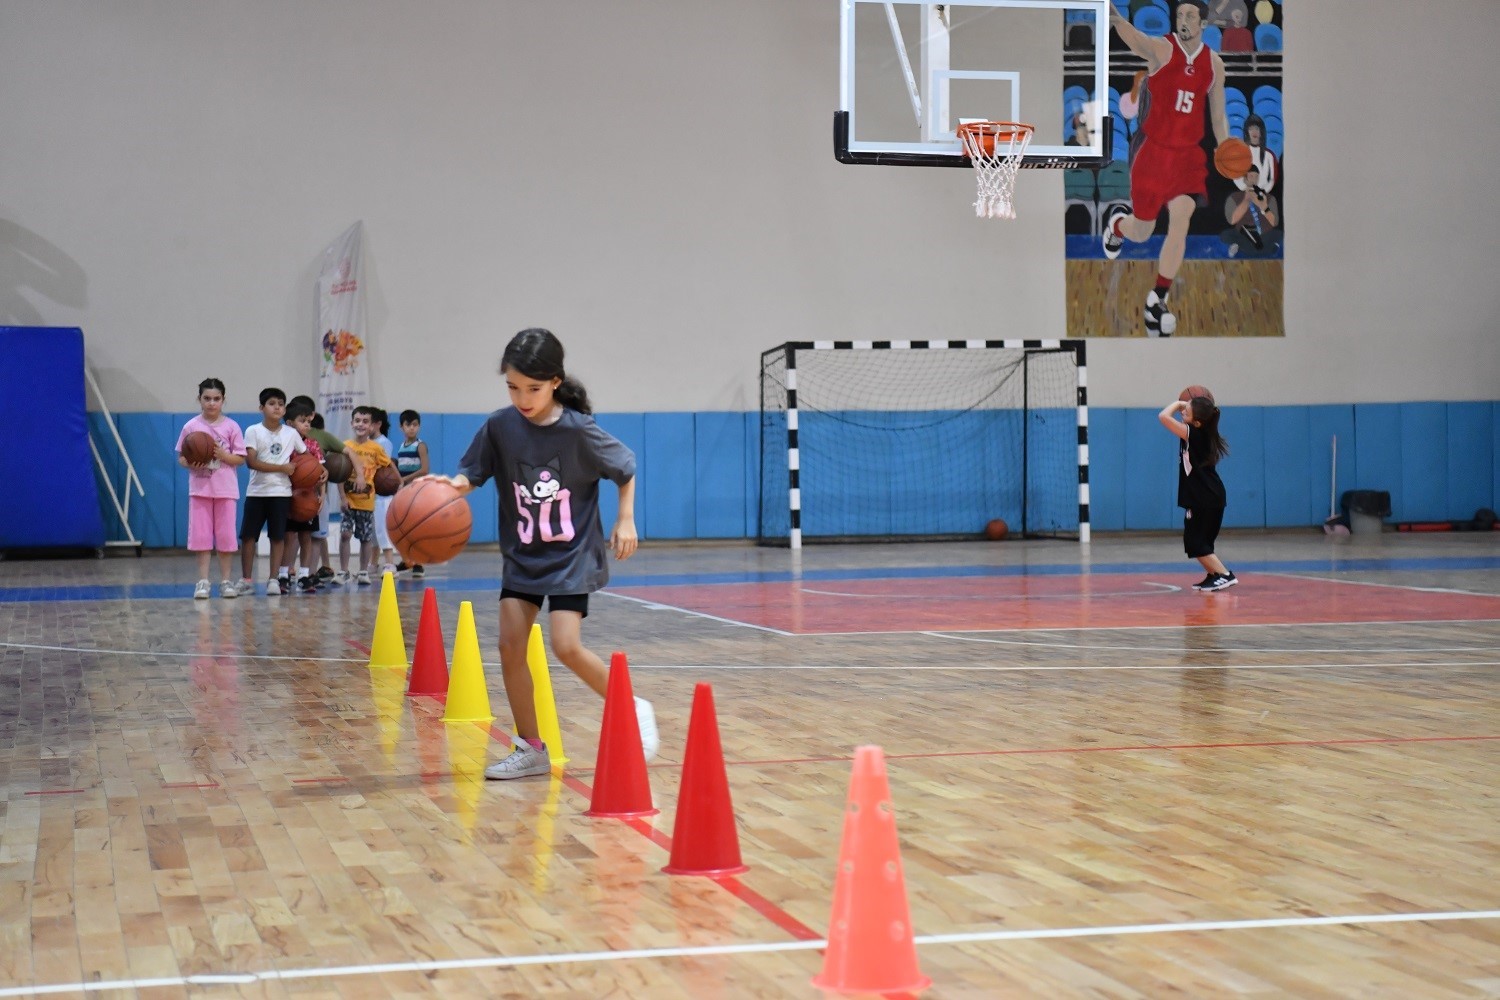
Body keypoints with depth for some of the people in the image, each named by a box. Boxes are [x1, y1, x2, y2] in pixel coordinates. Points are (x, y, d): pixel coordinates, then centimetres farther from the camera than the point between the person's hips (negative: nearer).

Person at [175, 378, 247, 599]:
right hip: (200, 487, 0)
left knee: (226, 536, 3)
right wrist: (191, 464, -16)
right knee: (201, 535, 0)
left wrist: (223, 455, -16)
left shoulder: (231, 427, 0)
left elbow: (241, 458, 1)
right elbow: (181, 458, 5)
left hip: (225, 488, 0)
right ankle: (203, 581, 5)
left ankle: (226, 580, 11)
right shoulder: (191, 427, 1)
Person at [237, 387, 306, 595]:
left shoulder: (291, 434, 4)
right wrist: (282, 468, -14)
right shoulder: (253, 431, -4)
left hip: (281, 492, 1)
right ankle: (246, 580, 8)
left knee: (278, 537, 1)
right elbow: (251, 462, -12)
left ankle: (275, 579, 8)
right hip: (256, 491, -1)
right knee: (248, 536, -1)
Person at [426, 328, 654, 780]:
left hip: (572, 556, -4)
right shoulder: (500, 427, -9)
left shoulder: (578, 431, -17)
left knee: (567, 646, -16)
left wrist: (625, 521, -7)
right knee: (510, 645, -3)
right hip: (522, 555, 4)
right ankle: (531, 748, 9)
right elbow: (473, 473, -3)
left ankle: (633, 711, 7)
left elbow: (626, 469, -3)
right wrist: (453, 484, -24)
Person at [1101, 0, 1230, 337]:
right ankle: (1116, 223, 47)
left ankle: (1159, 301, -3)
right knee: (1141, 231, 8)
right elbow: (1137, 40, -33)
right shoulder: (1161, 49, -10)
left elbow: (1218, 115, 13)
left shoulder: (1214, 63, 3)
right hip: (1154, 152, -2)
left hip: (1189, 155, 3)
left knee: (1180, 222, -15)